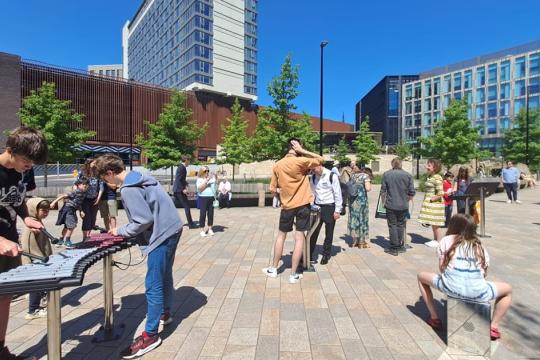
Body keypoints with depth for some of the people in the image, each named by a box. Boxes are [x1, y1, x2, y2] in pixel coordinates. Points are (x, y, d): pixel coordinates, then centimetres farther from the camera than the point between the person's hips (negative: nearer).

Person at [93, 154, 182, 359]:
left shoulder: (128, 189, -18)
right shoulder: (140, 177, 11)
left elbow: (144, 220, -20)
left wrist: (121, 231, -4)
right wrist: (126, 229, 17)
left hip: (162, 234, -10)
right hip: (172, 228, 10)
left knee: (153, 285, 0)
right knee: (164, 276, 24)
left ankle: (150, 335, 12)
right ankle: (165, 313, 43)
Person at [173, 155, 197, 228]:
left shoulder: (180, 167, 15)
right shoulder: (182, 168, -15)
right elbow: (178, 180, -23)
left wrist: (186, 184, 11)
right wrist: (183, 189, -23)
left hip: (176, 190, 10)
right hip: (179, 190, -10)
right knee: (187, 206, -3)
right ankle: (191, 224, 3)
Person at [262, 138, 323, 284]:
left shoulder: (277, 165, 2)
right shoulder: (300, 161, -12)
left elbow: (273, 188, 5)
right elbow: (320, 160, 0)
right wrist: (302, 151, -2)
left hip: (287, 206, 3)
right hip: (303, 205, -3)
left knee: (281, 235, 17)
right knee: (299, 238, 3)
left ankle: (273, 269, 26)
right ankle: (293, 275, 10)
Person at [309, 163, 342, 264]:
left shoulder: (332, 176, -12)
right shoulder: (313, 177, 4)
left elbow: (338, 194, -9)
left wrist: (337, 210, -10)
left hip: (329, 207, -4)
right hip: (317, 207, 4)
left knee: (329, 234, 8)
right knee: (313, 232, 5)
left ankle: (326, 255, 23)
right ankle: (310, 254, 17)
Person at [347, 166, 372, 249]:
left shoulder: (352, 175, 14)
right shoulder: (366, 176, -4)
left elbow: (348, 187, 16)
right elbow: (368, 188, -13)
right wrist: (369, 185, 5)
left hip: (352, 200, 5)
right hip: (361, 199, -5)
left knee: (353, 218, 12)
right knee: (362, 218, 6)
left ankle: (354, 240, 20)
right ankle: (362, 242, 15)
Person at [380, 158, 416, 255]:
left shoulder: (386, 174, -4)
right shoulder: (408, 175, -1)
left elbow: (383, 191, -1)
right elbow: (412, 192, 1)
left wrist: (383, 202, 12)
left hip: (391, 205, -2)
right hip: (403, 206, 2)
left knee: (392, 226, 5)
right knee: (400, 225, 14)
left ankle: (394, 248, 8)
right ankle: (400, 246, 24)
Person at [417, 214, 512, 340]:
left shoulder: (446, 240, 12)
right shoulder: (480, 247, 20)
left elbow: (441, 267, 8)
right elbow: (484, 273, 14)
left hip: (451, 287, -2)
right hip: (478, 292, 3)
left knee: (421, 276, 26)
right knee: (508, 289, 34)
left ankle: (434, 318, 28)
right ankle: (493, 326, 24)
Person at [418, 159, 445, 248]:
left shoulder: (437, 178, -16)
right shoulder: (429, 176, 11)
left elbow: (440, 194, -21)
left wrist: (431, 199, -16)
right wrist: (425, 199, 11)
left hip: (435, 203, -9)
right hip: (429, 203, 9)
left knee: (435, 223, 1)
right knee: (432, 223, 15)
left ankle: (438, 241, 14)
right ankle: (435, 240, 26)